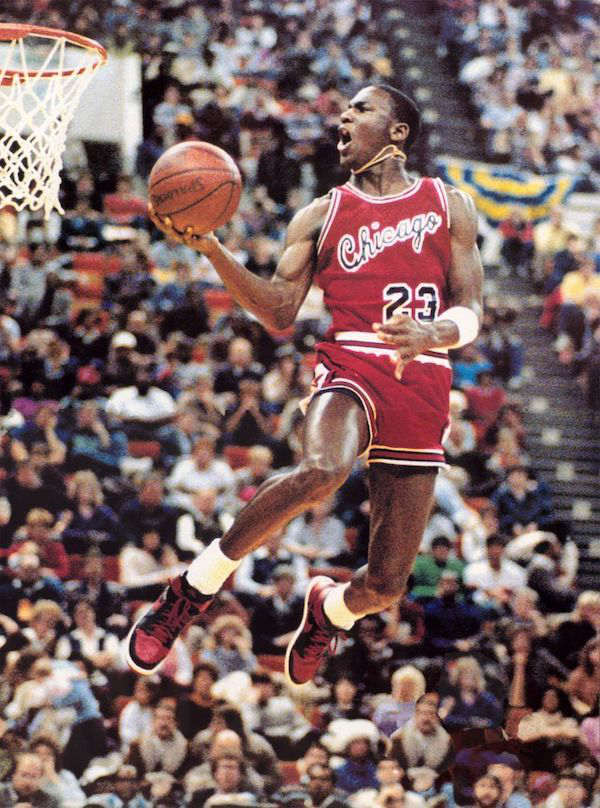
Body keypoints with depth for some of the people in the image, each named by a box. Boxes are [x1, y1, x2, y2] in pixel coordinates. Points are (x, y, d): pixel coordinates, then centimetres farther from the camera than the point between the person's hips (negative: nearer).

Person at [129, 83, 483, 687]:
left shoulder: (449, 207, 14)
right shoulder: (320, 216, 14)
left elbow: (470, 313, 7)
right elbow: (280, 313, 4)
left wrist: (436, 332, -17)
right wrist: (211, 250, -10)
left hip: (422, 388, 1)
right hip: (350, 366, -1)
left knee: (386, 585, 0)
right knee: (322, 467, -39)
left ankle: (329, 608, 39)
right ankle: (194, 588, -23)